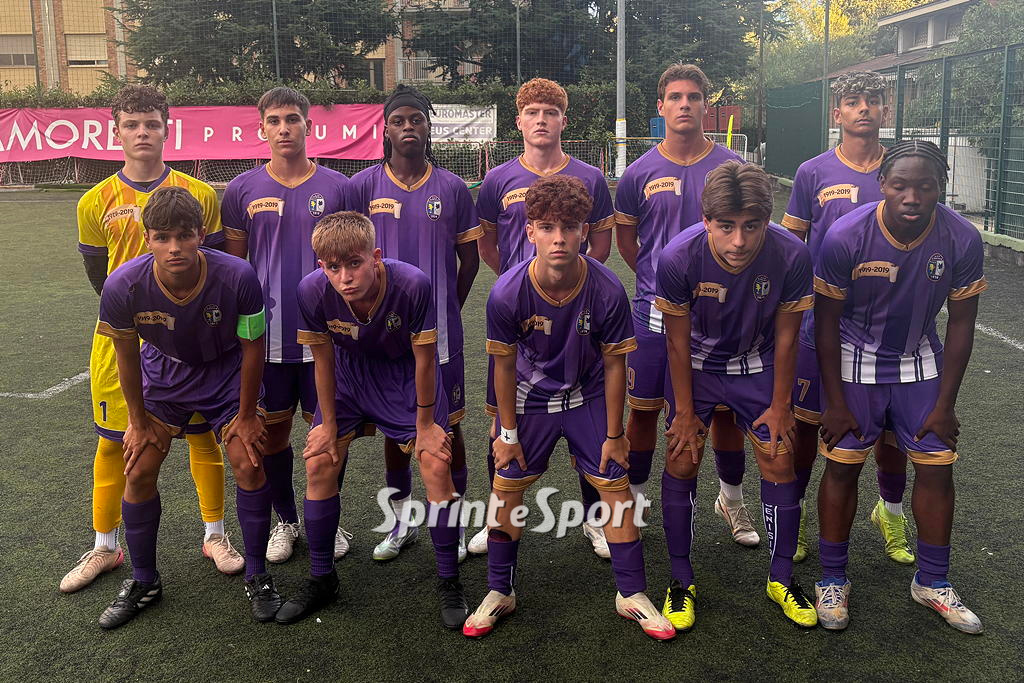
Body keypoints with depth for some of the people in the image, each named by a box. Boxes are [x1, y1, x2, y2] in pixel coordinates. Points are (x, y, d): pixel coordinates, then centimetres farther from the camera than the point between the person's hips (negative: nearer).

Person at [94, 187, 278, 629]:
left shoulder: (237, 277, -33)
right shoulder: (123, 286, -29)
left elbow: (252, 348, -17)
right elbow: (126, 356, -10)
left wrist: (246, 417, -9)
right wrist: (139, 421, -2)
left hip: (226, 372, -1)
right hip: (163, 373, 2)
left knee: (250, 465, -9)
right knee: (138, 471, -1)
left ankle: (256, 576, 12)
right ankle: (144, 582, 21)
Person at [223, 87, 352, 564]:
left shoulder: (336, 187, -1)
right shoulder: (243, 190, 1)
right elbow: (233, 264, 8)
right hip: (267, 333, 1)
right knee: (272, 431, 10)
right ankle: (285, 520, 29)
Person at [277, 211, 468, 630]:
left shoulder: (413, 285, -35)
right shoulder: (312, 291, -28)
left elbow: (424, 358, -21)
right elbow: (323, 358, -11)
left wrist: (425, 425, -12)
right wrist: (329, 424, -3)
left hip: (406, 373, -2)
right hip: (348, 374, 2)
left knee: (437, 465, -11)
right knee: (318, 465, -3)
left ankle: (449, 582, 7)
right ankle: (320, 579, 18)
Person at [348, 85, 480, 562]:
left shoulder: (451, 188, 1)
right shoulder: (363, 186, 0)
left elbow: (469, 257, 7)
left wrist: (448, 308, 4)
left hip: (440, 330, 0)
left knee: (448, 426, 6)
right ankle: (401, 521, 26)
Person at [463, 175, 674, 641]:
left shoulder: (607, 291, -26)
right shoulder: (507, 293, -26)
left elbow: (614, 365, -13)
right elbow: (505, 365, -11)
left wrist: (614, 434, -6)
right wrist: (507, 433, -4)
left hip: (589, 397, 0)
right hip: (530, 397, 0)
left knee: (616, 485, 0)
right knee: (506, 488, 2)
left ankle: (632, 595, 18)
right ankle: (499, 593, 22)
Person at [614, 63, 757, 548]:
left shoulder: (731, 167, -1)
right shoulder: (640, 173, 0)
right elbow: (624, 235, 13)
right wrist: (654, 276, 6)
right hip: (655, 309, 0)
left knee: (726, 408, 9)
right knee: (643, 408, 6)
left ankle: (732, 500, 29)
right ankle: (632, 499, 24)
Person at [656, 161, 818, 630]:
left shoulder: (791, 256, -28)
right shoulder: (678, 258, -30)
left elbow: (785, 336, -12)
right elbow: (678, 340, -15)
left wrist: (780, 407, -4)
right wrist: (684, 412, -9)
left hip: (757, 364, 1)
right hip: (695, 364, -1)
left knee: (780, 461, -1)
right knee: (681, 461, -4)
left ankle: (781, 578, 18)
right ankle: (681, 580, 13)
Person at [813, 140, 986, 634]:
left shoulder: (962, 240, -18)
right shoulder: (845, 237, -24)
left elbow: (961, 324, -6)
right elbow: (826, 322, -14)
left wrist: (945, 404, -3)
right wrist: (835, 403, -11)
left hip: (921, 362, 3)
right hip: (856, 363, -2)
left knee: (936, 468, 3)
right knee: (842, 466, -1)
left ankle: (932, 582, 22)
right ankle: (832, 579, 16)